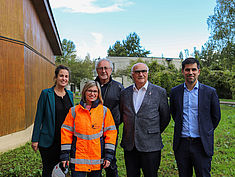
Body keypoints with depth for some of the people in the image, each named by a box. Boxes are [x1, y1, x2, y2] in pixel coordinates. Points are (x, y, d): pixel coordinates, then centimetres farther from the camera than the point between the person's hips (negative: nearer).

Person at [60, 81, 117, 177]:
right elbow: (66, 131, 3)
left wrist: (108, 155, -4)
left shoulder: (105, 111, 1)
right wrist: (65, 155, 0)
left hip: (97, 159, 1)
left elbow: (111, 132, 1)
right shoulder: (74, 111, 1)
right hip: (78, 158, 0)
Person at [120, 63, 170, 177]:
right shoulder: (125, 93, 7)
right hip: (129, 145, 3)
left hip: (150, 146, -3)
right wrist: (129, 129, 12)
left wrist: (155, 133, 7)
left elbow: (165, 117, 4)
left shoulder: (159, 92, -1)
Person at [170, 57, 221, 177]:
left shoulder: (210, 92, -3)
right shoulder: (175, 91, 2)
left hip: (201, 144, -2)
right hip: (181, 143, 2)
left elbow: (216, 117, 7)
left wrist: (206, 133, 11)